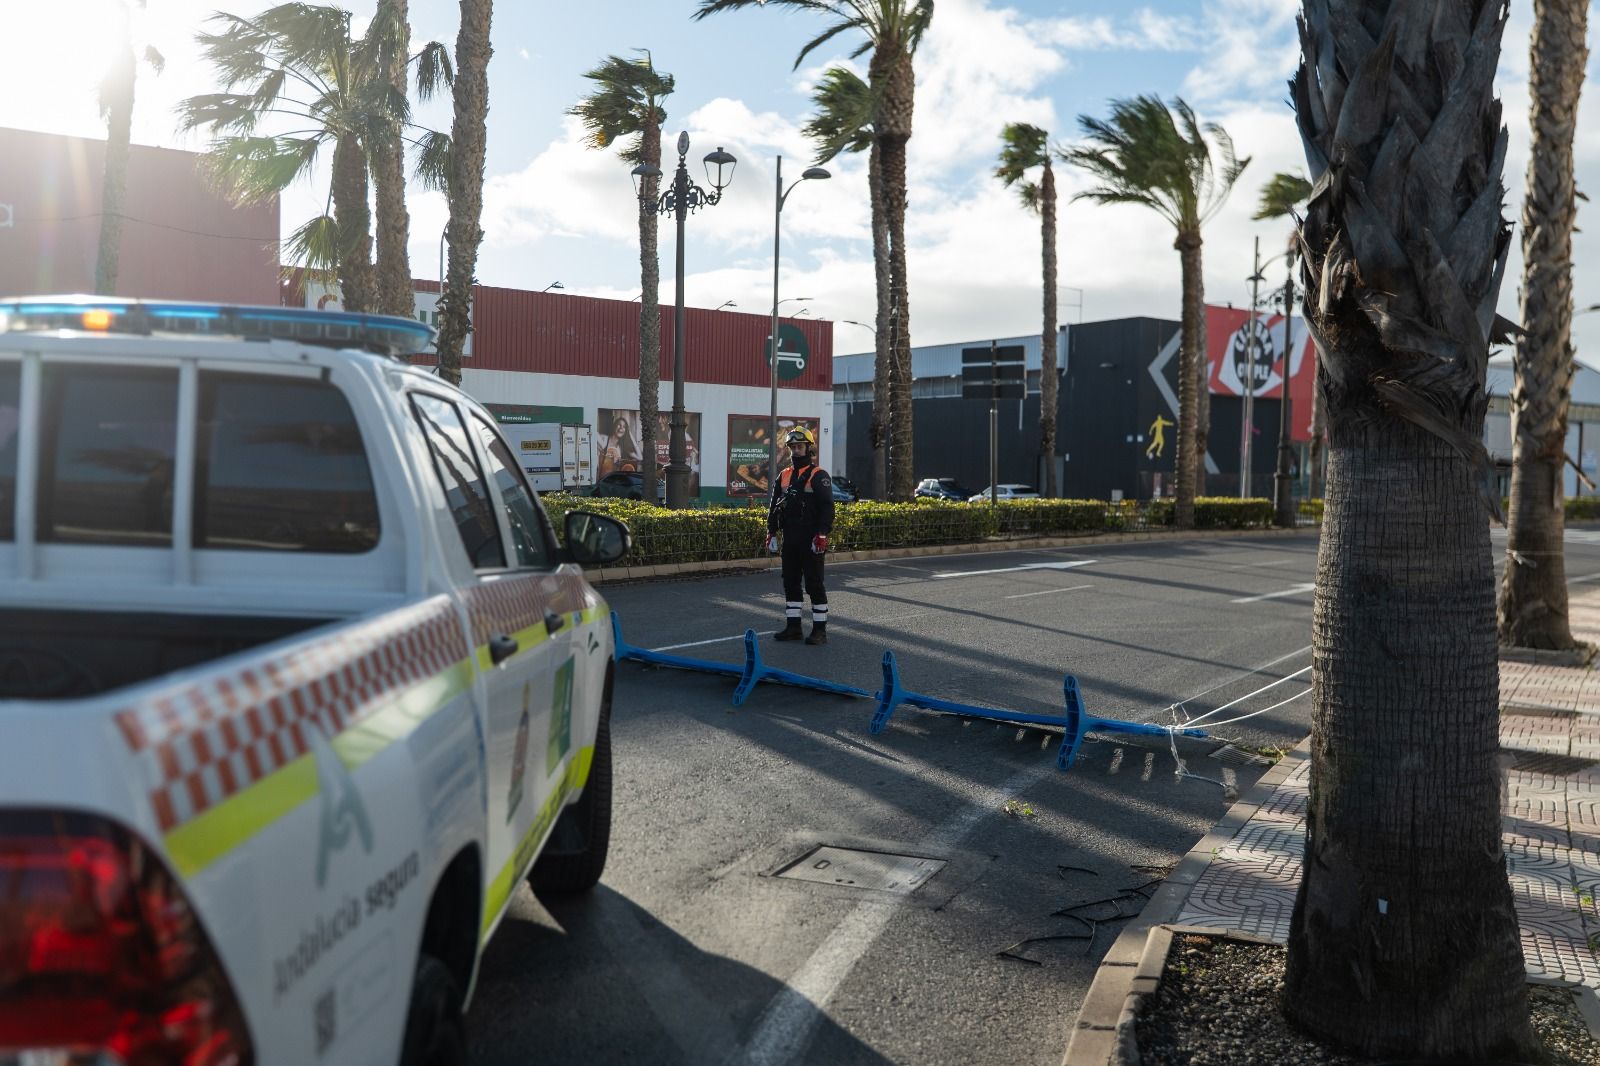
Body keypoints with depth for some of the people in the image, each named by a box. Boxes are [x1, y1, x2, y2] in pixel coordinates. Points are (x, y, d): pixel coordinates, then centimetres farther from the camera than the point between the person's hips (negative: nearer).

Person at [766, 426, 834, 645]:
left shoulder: (819, 476, -6)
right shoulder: (784, 476, 14)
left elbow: (827, 508, -12)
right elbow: (775, 506, 17)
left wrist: (822, 535, -19)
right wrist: (771, 532, 11)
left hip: (811, 541, -7)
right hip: (790, 540, 7)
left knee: (814, 584, -3)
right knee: (790, 583, 10)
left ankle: (820, 629, 2)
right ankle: (793, 626, 18)